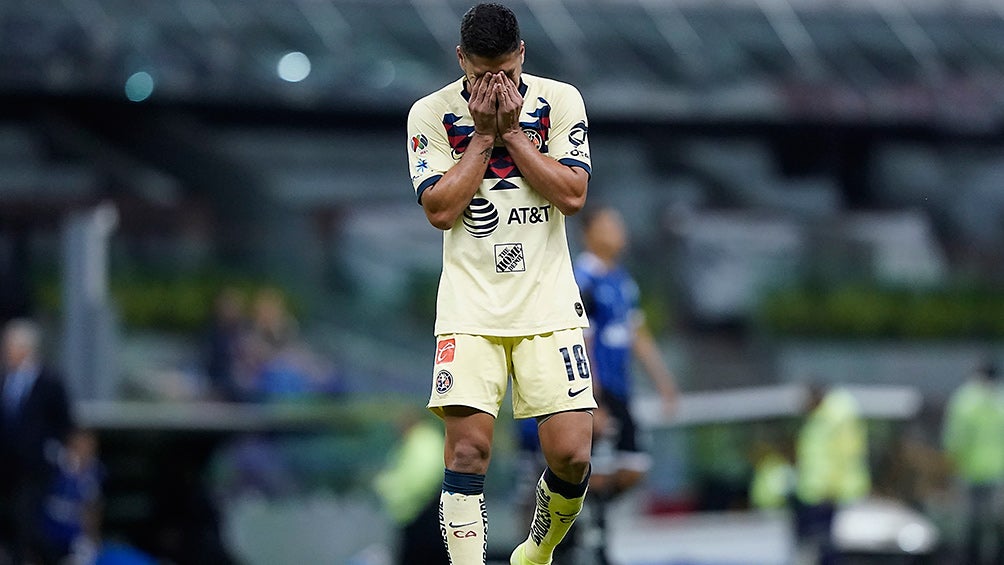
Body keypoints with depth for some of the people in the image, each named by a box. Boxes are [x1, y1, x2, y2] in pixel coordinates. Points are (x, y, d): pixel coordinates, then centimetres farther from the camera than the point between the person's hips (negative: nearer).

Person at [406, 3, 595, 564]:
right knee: (468, 448, -13)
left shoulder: (560, 101, 1)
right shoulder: (431, 113, -1)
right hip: (471, 305, 0)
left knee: (571, 454, -7)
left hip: (547, 302, 0)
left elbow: (573, 196, -7)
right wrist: (483, 134, -11)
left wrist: (511, 132, -11)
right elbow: (440, 209, -7)